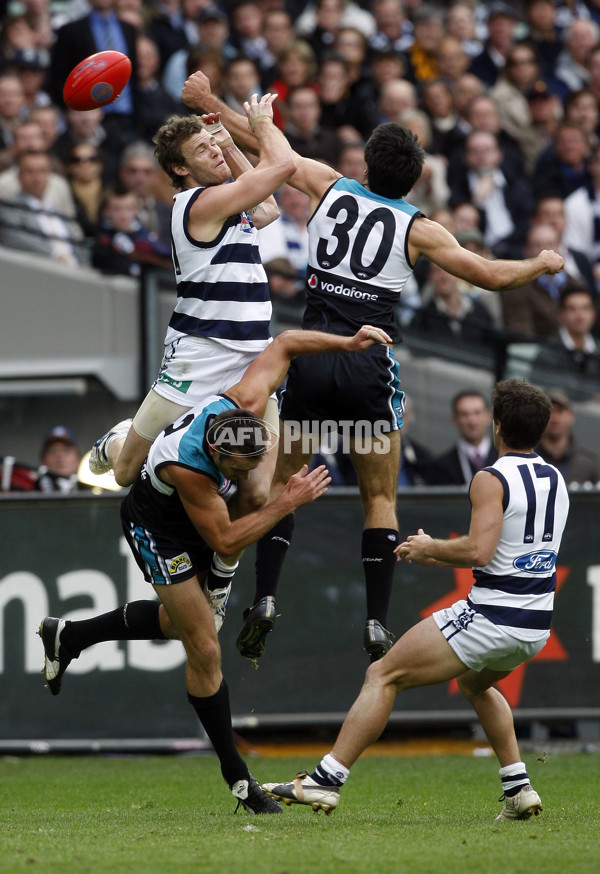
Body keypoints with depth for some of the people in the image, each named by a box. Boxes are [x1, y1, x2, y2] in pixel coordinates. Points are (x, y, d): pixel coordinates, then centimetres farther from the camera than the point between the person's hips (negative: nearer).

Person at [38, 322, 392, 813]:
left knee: (185, 621, 26)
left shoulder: (247, 406, -30)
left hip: (202, 510, 7)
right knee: (205, 649, -8)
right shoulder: (184, 465, -43)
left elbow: (283, 345, -11)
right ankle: (235, 774, 3)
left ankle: (68, 636, 38)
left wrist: (347, 344, -13)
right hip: (158, 525, -7)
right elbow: (224, 541, -31)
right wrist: (288, 503, -32)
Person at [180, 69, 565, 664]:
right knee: (380, 500, 9)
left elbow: (267, 148, 17)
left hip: (312, 355, 1)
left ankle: (264, 600, 1)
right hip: (370, 367, -1)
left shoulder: (330, 188, 6)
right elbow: (492, 276, 1)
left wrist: (207, 101, 30)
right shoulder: (417, 229, 1)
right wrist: (542, 264, 21)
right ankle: (376, 623, 0)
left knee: (280, 482, 15)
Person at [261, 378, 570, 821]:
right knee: (475, 683, 36)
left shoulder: (491, 481, -12)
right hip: (537, 626, 8)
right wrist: (437, 558, 22)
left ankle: (328, 780, -6)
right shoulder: (556, 481, 12)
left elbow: (478, 552, -24)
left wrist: (429, 547, -5)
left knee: (383, 676, 0)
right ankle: (519, 788, 27)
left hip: (489, 618, -8)